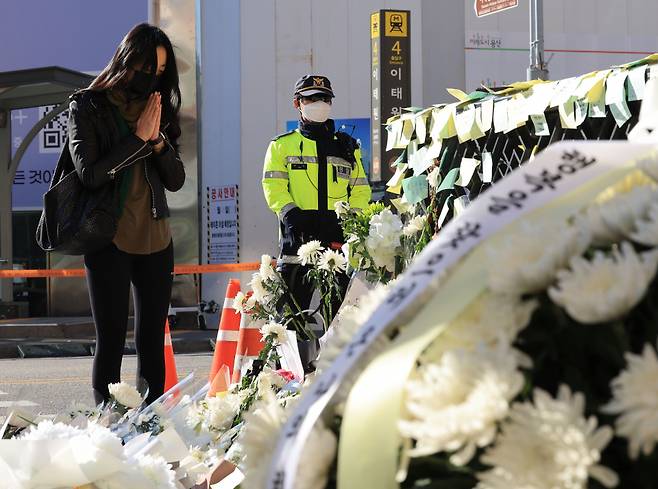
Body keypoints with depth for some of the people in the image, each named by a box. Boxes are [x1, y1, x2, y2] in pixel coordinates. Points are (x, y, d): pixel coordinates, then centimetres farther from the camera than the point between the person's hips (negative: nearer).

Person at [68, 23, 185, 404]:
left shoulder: (157, 108, 11)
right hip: (109, 241, -5)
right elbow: (90, 175, -13)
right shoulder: (88, 107, -2)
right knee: (111, 341, -5)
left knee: (153, 343, 5)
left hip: (156, 241, 5)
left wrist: (158, 139, -8)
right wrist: (138, 138, -13)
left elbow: (176, 180, 8)